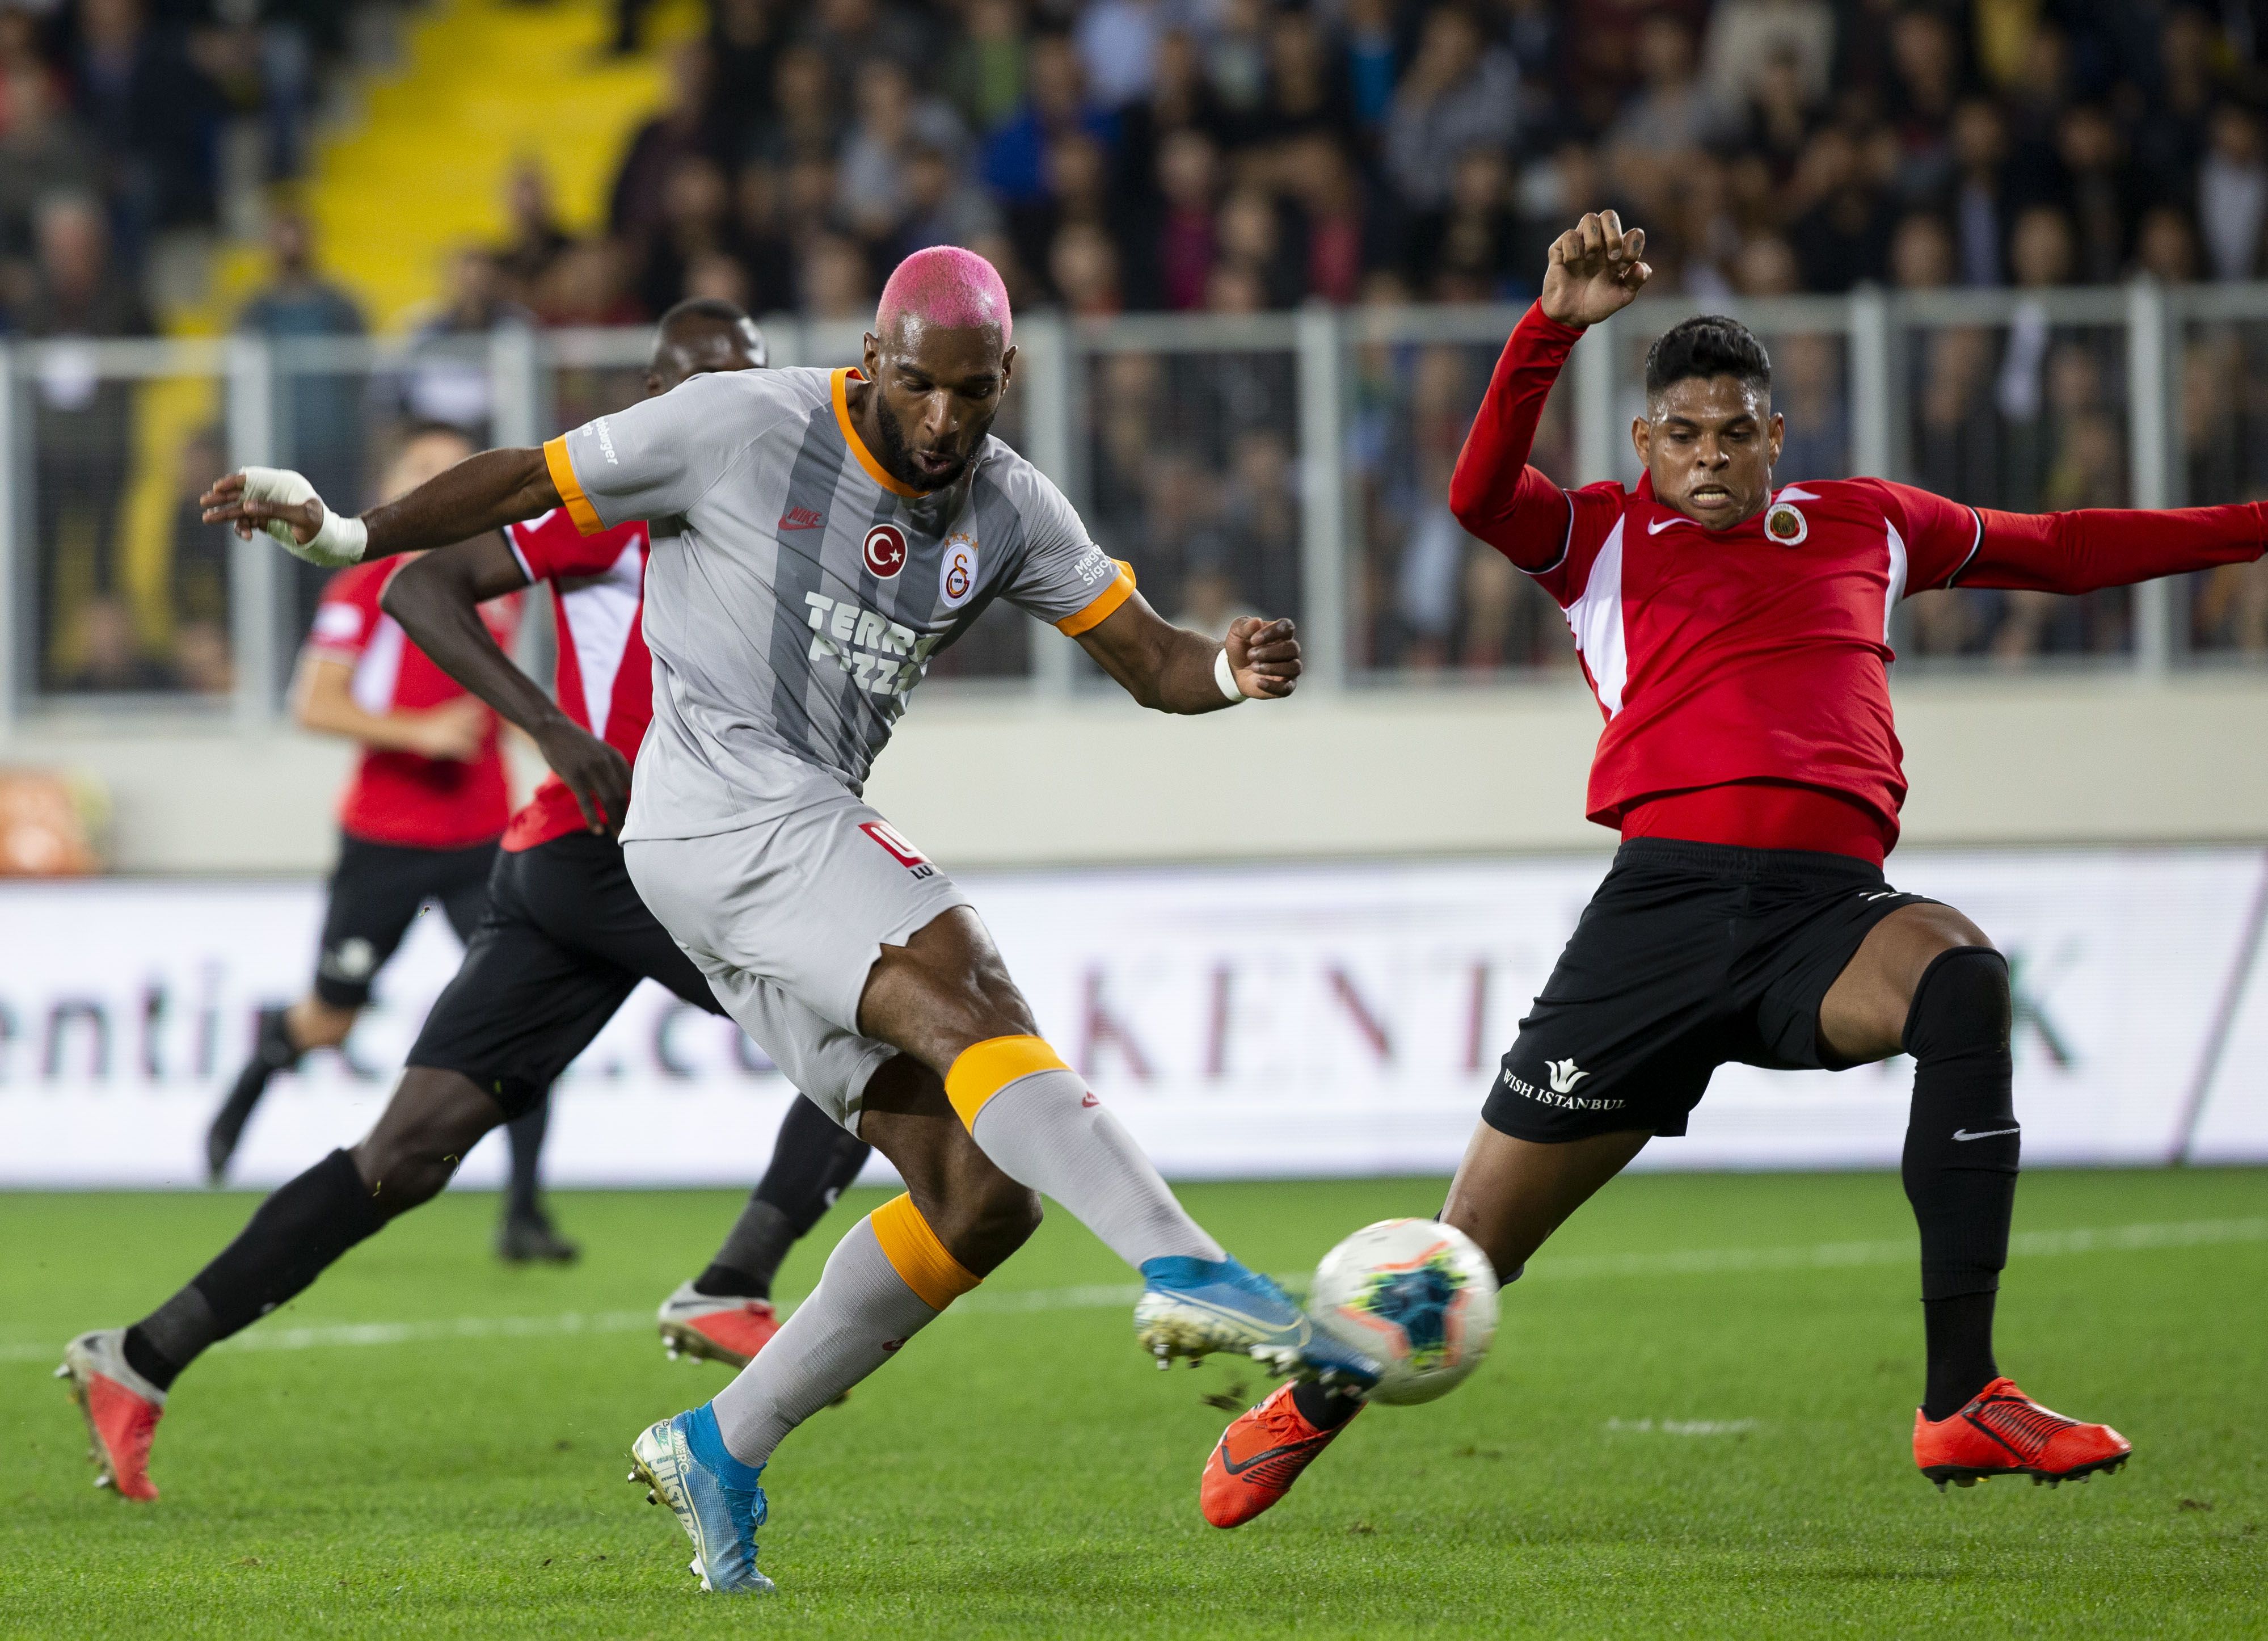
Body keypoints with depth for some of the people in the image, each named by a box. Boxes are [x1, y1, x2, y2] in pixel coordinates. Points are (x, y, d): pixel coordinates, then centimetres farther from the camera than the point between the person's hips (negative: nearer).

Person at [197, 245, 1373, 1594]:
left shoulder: (1010, 511, 10)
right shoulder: (744, 429, -5)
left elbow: (1152, 663, 7)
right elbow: (531, 483, 5)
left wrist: (1232, 670, -15)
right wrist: (347, 536, 3)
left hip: (810, 841, 8)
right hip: (724, 807, -8)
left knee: (983, 1194, -1)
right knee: (968, 993, -30)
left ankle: (724, 1450, 9)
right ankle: (1188, 1269, -47)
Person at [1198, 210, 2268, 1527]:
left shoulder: (1867, 526, 23)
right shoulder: (1604, 540, 17)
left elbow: (2064, 551, 34)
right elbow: (1480, 493, -4)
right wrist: (1555, 327, -16)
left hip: (1830, 904, 1)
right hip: (1665, 897, -1)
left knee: (1963, 975, -35)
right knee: (1475, 1245, -1)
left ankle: (1963, 1404, -36)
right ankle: (1307, 1412, 30)